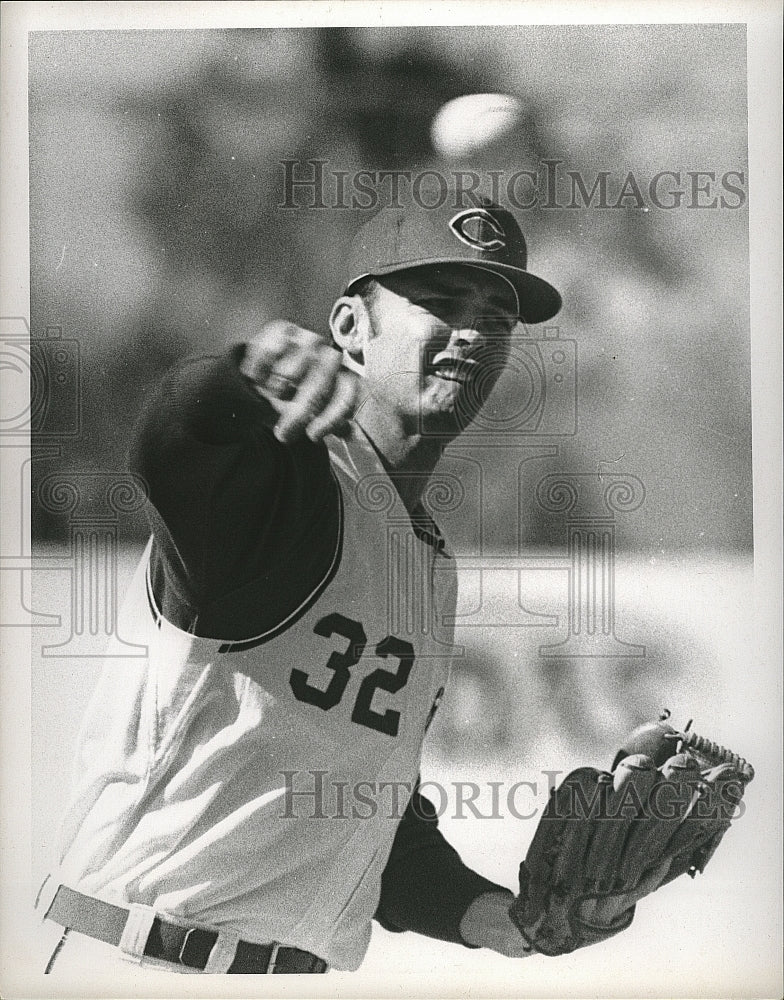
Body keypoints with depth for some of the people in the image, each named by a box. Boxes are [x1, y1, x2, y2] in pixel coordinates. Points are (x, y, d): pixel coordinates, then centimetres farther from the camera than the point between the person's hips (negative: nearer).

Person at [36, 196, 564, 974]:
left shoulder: (435, 566, 16)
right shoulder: (283, 475, -9)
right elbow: (165, 445, -33)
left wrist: (492, 912, 7)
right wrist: (244, 371, -52)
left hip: (313, 968, 8)